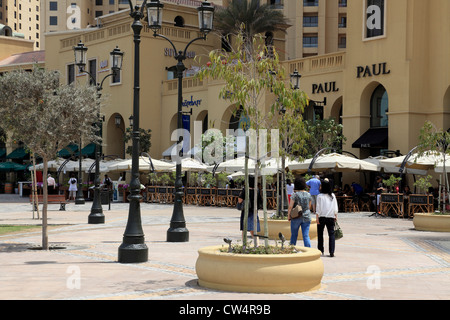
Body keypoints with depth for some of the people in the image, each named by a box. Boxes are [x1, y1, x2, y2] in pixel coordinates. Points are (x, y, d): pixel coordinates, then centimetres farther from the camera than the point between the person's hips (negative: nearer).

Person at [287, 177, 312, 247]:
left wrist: (288, 215, 0)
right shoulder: (308, 195, 3)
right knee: (306, 236, 0)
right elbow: (309, 207, 11)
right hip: (306, 217, 3)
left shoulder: (295, 194, -10)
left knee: (294, 234, 14)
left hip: (296, 217, -3)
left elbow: (290, 206, -11)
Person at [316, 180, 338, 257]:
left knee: (320, 233, 11)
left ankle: (320, 250, 14)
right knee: (331, 234, 0)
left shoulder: (320, 196, -6)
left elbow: (318, 208, -8)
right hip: (331, 217, 2)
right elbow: (335, 207, 7)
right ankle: (332, 252, -9)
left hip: (322, 216, -2)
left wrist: (317, 217, -6)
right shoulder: (333, 196, 5)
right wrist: (335, 216, 13)